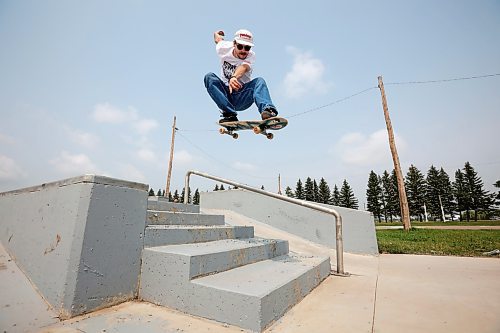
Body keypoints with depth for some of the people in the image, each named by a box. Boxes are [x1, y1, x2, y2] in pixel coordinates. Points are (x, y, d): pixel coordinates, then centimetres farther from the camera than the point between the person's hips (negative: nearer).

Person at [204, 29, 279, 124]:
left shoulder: (251, 56, -9)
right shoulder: (224, 49, -3)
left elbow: (243, 67, -31)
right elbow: (218, 38, 20)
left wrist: (234, 77, -52)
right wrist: (217, 33, 44)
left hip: (242, 98, -2)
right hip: (225, 96, 2)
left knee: (259, 81, -27)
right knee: (209, 77, -24)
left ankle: (267, 109, -52)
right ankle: (230, 114, -37)